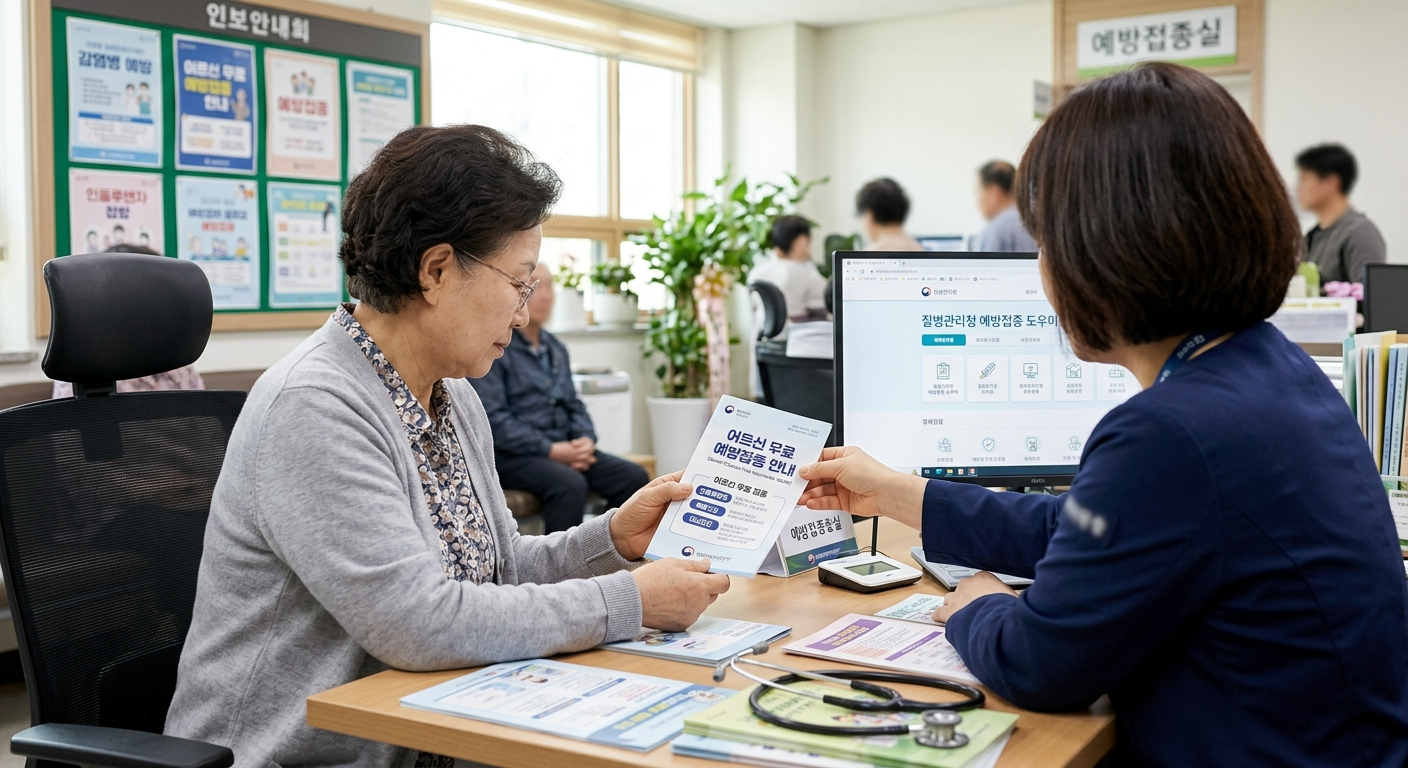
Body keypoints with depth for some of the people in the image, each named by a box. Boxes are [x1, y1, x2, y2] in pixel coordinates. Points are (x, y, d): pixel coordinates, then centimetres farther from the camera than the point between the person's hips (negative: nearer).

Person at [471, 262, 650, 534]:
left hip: (563, 448, 7)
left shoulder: (555, 348, 16)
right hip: (512, 455, -7)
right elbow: (493, 419, -15)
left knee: (634, 478, -11)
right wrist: (551, 450, -19)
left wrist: (586, 440, -3)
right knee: (570, 485, -34)